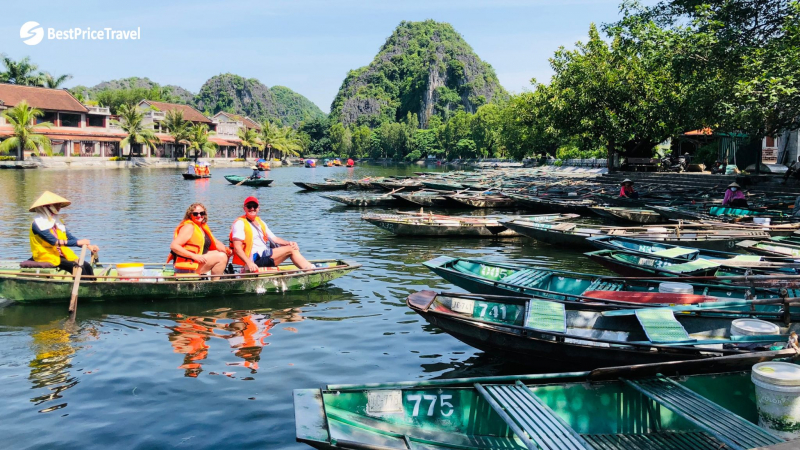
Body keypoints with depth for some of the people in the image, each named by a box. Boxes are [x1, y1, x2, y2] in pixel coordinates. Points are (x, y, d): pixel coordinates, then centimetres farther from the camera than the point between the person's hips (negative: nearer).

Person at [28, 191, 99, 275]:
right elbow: (54, 242, -22)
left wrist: (88, 245, -7)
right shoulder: (38, 223, -11)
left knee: (86, 265, -14)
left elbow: (70, 237, 9)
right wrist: (77, 242, -30)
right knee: (77, 267, -26)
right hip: (47, 257, -7)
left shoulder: (56, 221, 14)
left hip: (60, 255, 7)